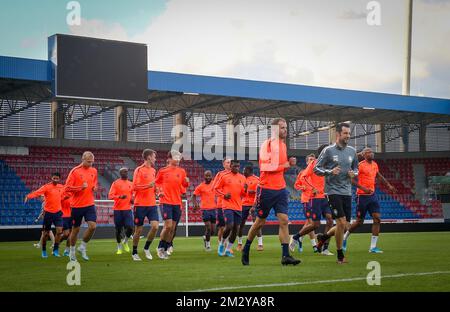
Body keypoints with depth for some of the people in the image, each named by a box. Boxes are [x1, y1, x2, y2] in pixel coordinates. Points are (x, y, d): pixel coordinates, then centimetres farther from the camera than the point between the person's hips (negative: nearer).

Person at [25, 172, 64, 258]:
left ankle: (55, 250, 1)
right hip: (48, 212, -3)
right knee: (46, 233, 5)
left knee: (59, 231, -11)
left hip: (58, 212, 3)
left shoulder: (62, 187, 3)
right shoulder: (46, 187, -12)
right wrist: (29, 196, -47)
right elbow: (37, 192, -29)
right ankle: (44, 251, 23)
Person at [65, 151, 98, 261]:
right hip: (77, 205, -4)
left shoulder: (94, 171, 8)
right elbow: (67, 188, -11)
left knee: (92, 226, -12)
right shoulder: (75, 171, -9)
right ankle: (72, 251, 25)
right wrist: (81, 187, -22)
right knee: (76, 229, 6)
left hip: (90, 204, 4)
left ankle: (83, 247, 9)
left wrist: (95, 187, 0)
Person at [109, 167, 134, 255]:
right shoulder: (116, 183, -3)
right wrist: (120, 196, -27)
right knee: (118, 229, 3)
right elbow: (110, 196, -10)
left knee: (130, 228, -10)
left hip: (128, 209, 3)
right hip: (118, 209, -3)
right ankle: (119, 247, 20)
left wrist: (132, 199, 3)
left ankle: (125, 242, 18)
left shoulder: (130, 184, 11)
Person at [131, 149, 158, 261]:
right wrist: (148, 185, -23)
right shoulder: (139, 170, -7)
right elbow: (135, 187, -13)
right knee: (138, 230, 3)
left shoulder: (153, 171, 14)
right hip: (140, 204, -5)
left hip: (152, 204, 5)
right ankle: (134, 253, 19)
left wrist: (156, 190, 9)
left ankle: (147, 248, 10)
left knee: (155, 226, -11)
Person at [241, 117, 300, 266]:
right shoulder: (267, 144, -10)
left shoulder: (283, 145, 13)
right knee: (260, 222, 5)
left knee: (284, 220, -6)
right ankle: (246, 250, 24)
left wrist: (289, 163, 3)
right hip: (266, 189, -6)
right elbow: (265, 166, -20)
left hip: (281, 189, 6)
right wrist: (285, 165, -16)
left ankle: (285, 255, -9)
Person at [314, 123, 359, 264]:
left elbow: (356, 168, 21)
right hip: (333, 191, -6)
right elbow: (316, 169, -3)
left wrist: (354, 173, -2)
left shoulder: (352, 151, 8)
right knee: (341, 222, -13)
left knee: (345, 226, 6)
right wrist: (330, 171, -20)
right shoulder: (328, 150, -6)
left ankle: (324, 236, 34)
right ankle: (340, 256, 2)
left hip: (347, 192, 6)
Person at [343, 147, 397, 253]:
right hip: (362, 196, -6)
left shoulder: (374, 164, 11)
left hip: (372, 195, 7)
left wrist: (388, 185, 25)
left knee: (377, 218, -6)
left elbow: (379, 176, 30)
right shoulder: (360, 165, -12)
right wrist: (363, 188, -25)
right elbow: (352, 179, -16)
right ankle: (345, 237, 27)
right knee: (359, 221, 1)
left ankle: (373, 247, -4)